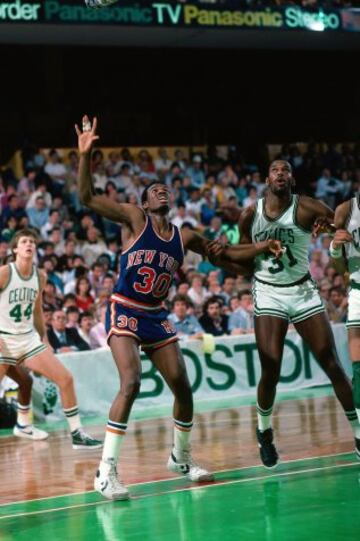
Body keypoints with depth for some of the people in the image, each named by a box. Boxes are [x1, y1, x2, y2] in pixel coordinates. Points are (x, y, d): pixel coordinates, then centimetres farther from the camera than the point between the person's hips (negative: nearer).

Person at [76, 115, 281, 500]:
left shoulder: (184, 236, 9)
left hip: (157, 317, 6)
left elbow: (224, 254, 21)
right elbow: (87, 198, -15)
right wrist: (85, 155, -28)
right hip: (124, 312, -6)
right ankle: (106, 472, -20)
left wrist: (261, 247, 8)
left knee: (183, 388, 5)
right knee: (131, 383, -23)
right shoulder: (133, 218, -5)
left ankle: (180, 458, 29)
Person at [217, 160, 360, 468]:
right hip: (269, 294, 0)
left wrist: (332, 227, -40)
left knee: (333, 366, -2)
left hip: (303, 292, 0)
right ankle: (264, 432, 17)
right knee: (271, 371, -10)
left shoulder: (305, 208, -9)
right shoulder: (250, 216, -1)